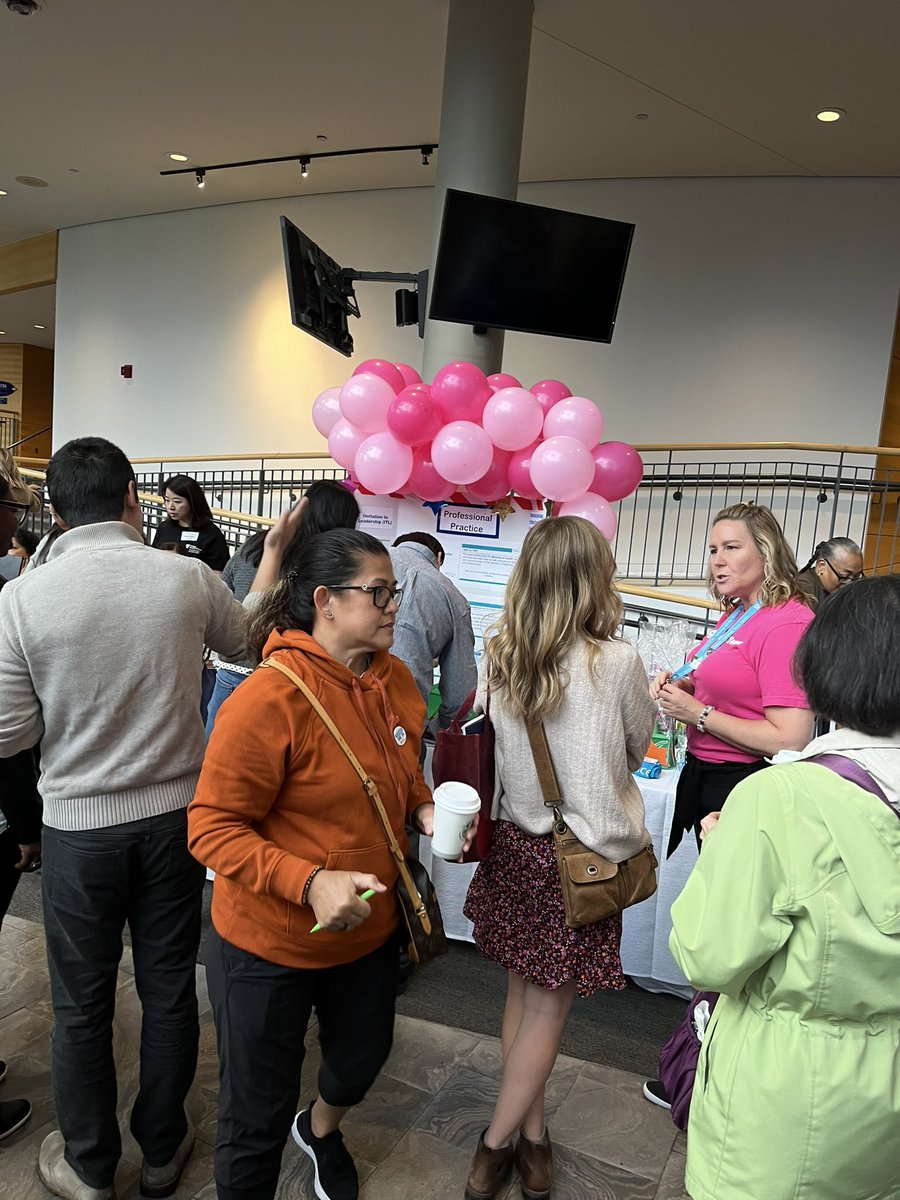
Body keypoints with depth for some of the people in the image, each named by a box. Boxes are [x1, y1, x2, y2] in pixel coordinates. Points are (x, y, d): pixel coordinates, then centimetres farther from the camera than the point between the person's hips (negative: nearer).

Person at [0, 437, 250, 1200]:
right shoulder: (189, 578, -11)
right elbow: (246, 644, 9)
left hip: (79, 824, -1)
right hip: (175, 814, 2)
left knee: (82, 1005, 18)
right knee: (169, 987, 19)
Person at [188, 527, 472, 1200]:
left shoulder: (395, 681, -6)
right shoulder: (270, 698, -28)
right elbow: (212, 828, -24)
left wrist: (426, 811, -8)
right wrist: (310, 883, -33)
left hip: (370, 930, 7)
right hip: (270, 943, -7)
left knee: (363, 1058, 31)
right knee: (259, 1118, 14)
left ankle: (322, 1129, 65)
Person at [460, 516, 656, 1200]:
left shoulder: (498, 657, -6)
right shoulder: (617, 662, -18)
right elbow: (636, 752, 0)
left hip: (514, 843, 5)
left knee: (523, 992, 19)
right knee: (550, 1008, 12)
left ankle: (531, 1137, 35)